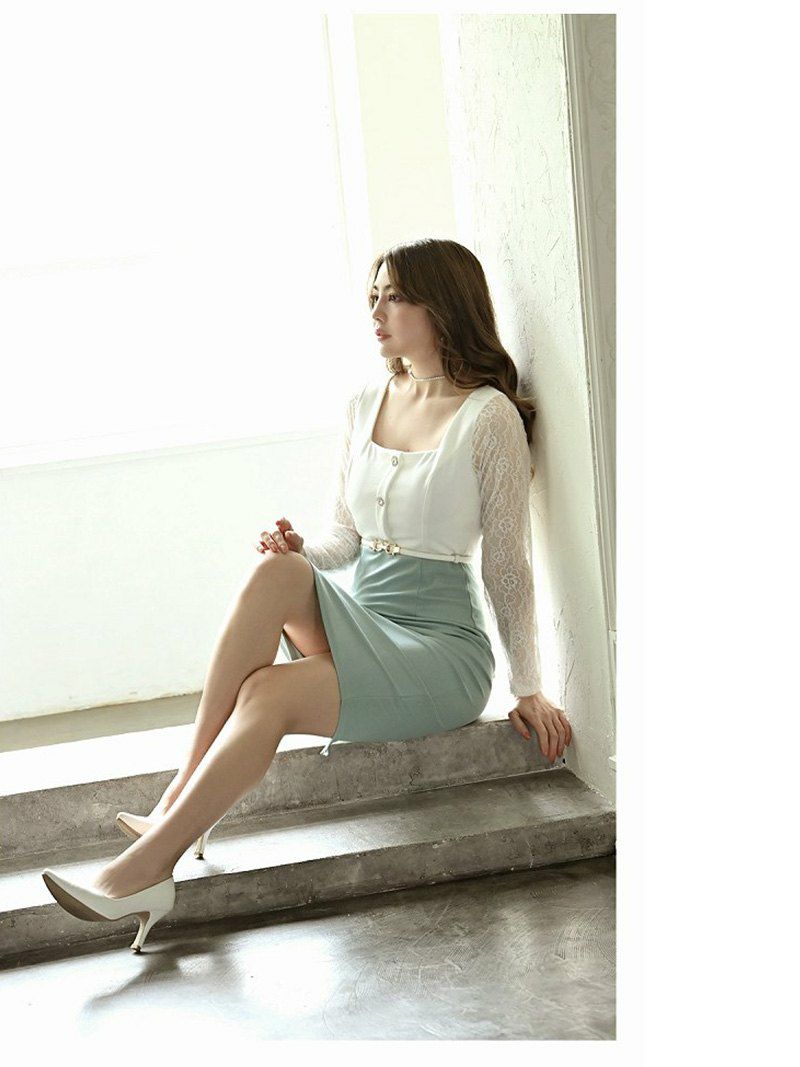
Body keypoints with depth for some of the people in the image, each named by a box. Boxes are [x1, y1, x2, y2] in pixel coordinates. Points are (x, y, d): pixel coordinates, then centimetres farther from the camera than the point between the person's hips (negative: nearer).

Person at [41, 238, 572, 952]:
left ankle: (143, 871, -23)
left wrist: (528, 690, -1)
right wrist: (302, 551, -6)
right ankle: (182, 801, -26)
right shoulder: (366, 405, 12)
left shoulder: (489, 417, -6)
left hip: (443, 651, -5)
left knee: (268, 695, -29)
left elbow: (506, 565, -3)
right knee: (277, 574, -28)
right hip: (360, 625, 5)